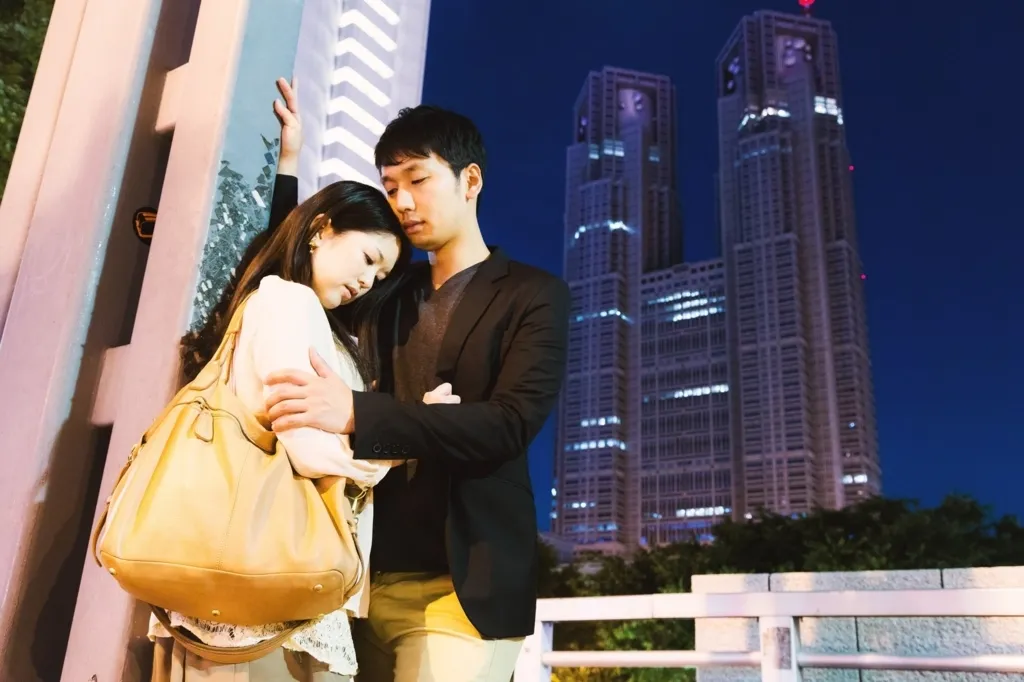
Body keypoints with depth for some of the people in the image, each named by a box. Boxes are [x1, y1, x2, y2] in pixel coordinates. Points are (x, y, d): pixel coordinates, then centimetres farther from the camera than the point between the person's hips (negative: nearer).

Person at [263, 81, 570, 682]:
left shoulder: (533, 295, 0)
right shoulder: (390, 293, 18)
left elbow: (508, 425, -14)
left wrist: (357, 413, -26)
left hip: (462, 587, -5)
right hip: (370, 579, 5)